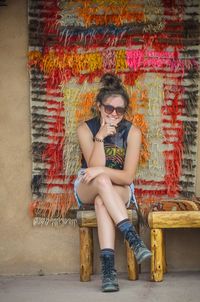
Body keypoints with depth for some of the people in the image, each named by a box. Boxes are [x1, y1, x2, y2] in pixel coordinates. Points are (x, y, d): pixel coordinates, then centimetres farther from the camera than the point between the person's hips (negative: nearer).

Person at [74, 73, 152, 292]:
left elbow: (128, 177, -14)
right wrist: (100, 137, -27)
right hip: (87, 190, 1)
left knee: (101, 201, -38)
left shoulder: (132, 132, -8)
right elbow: (95, 167, -18)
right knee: (101, 181, -37)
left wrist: (101, 170, -29)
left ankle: (108, 267, -51)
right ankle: (133, 239, -48)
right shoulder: (86, 129, -7)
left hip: (119, 190, 0)